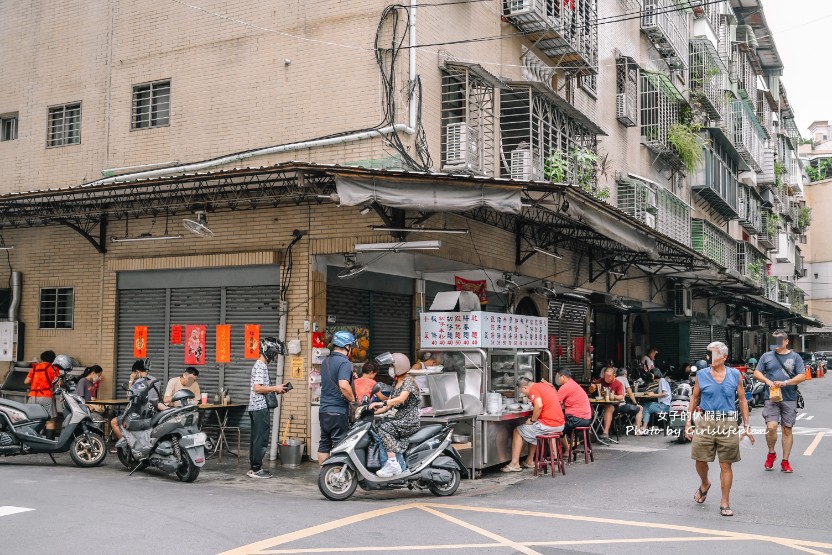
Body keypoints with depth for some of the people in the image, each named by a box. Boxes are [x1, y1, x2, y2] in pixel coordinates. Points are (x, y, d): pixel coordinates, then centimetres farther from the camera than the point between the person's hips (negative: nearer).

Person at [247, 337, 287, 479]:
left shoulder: (260, 365, 17)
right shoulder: (261, 366, -15)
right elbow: (257, 388, -22)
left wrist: (276, 389, 10)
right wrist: (275, 388, -13)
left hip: (255, 407, 10)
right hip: (260, 407, -10)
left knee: (256, 439, 12)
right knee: (261, 440, -6)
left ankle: (253, 468, 17)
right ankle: (256, 469, -3)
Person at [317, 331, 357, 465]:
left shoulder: (326, 361, 13)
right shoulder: (344, 362, -14)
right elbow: (343, 385, -27)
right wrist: (353, 400, -14)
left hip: (324, 410, 8)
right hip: (338, 412, -8)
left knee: (324, 444, 13)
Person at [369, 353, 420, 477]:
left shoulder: (408, 380, -7)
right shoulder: (396, 383, 19)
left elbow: (401, 399, -25)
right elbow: (389, 405, 15)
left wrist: (381, 403, -33)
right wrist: (374, 411, -1)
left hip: (410, 420, -8)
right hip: (399, 418, 8)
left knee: (384, 428, -27)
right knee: (376, 428, -14)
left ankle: (393, 463, -29)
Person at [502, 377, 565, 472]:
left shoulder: (534, 389, -10)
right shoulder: (545, 385, 16)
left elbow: (539, 405, -27)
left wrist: (532, 420, -12)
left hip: (548, 425, -9)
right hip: (560, 424, 9)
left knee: (517, 432, 6)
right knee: (533, 431, 34)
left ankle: (515, 464, 5)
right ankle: (529, 461, 33)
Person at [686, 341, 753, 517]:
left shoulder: (735, 375, 3)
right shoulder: (701, 375, 3)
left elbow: (742, 400, 8)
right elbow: (694, 399, 10)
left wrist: (747, 425, 4)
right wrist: (688, 422, 5)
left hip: (728, 423, -1)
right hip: (705, 422, 1)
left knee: (726, 465, 3)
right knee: (700, 460, 3)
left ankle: (725, 502, 13)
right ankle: (704, 484, 35)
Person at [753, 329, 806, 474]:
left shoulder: (795, 357, 6)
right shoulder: (766, 356, 10)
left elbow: (802, 375, -1)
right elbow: (757, 373, 10)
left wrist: (785, 382, -15)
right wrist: (768, 381, -10)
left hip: (789, 399, 0)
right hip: (771, 398, 0)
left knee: (787, 430, 4)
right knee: (771, 426, -15)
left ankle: (785, 461, 14)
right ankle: (771, 453, 10)